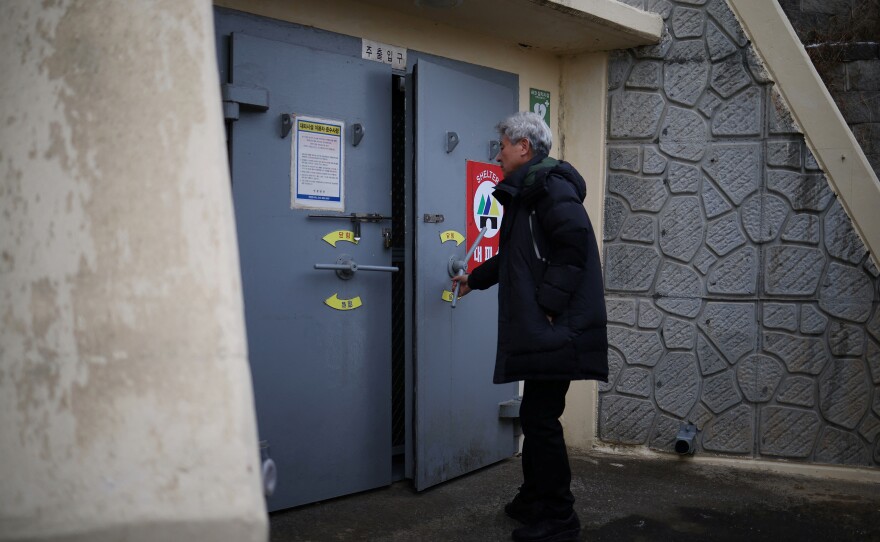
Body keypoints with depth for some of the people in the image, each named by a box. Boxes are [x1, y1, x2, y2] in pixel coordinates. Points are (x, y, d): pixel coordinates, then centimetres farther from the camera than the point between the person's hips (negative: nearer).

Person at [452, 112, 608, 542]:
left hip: (555, 328, -10)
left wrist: (547, 306, -21)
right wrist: (474, 279, 43)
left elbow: (572, 245, -21)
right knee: (536, 416, 16)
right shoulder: (528, 190, 22)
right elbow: (517, 257, 33)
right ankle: (535, 500, 29)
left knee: (540, 418, -5)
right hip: (541, 330, 10)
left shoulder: (549, 183, -9)